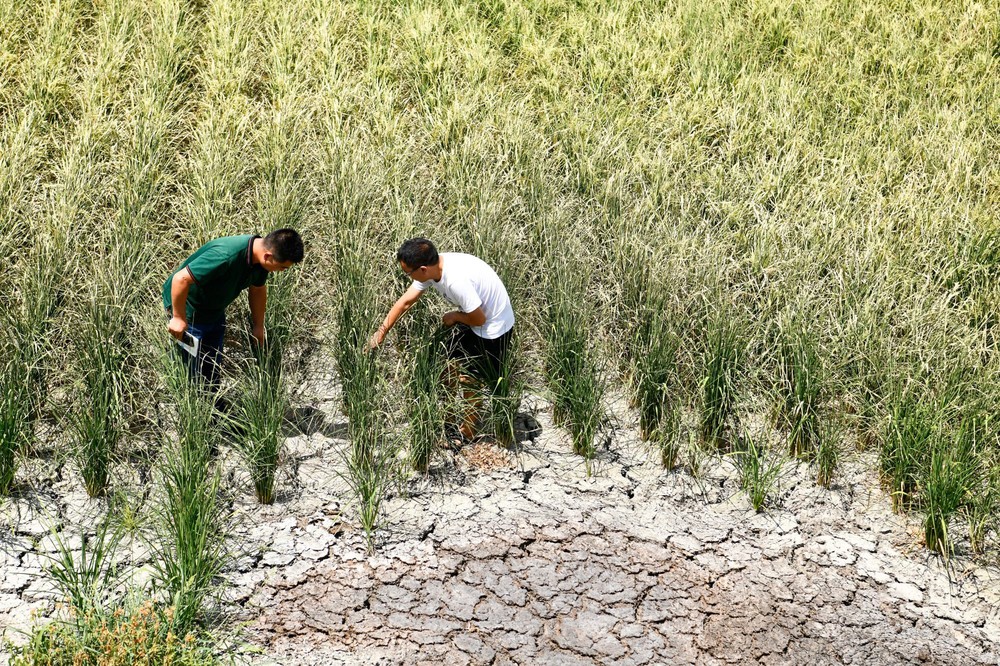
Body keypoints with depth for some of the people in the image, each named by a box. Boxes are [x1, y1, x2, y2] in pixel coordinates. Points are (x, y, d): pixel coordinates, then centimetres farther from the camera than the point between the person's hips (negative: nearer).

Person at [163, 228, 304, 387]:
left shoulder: (260, 258, -13)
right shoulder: (226, 256, -39)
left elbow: (257, 289, 8)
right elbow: (181, 279, -35)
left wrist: (258, 326, 15)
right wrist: (178, 318, -25)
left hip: (215, 309, 8)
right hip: (189, 309, -8)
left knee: (213, 366, 17)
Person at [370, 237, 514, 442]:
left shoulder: (457, 280, -38)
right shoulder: (430, 268, -12)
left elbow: (479, 318, -27)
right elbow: (405, 301, -1)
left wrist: (453, 317, -8)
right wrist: (381, 332, -2)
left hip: (493, 327, -8)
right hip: (474, 316, 8)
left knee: (469, 380, 4)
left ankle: (467, 431, 24)